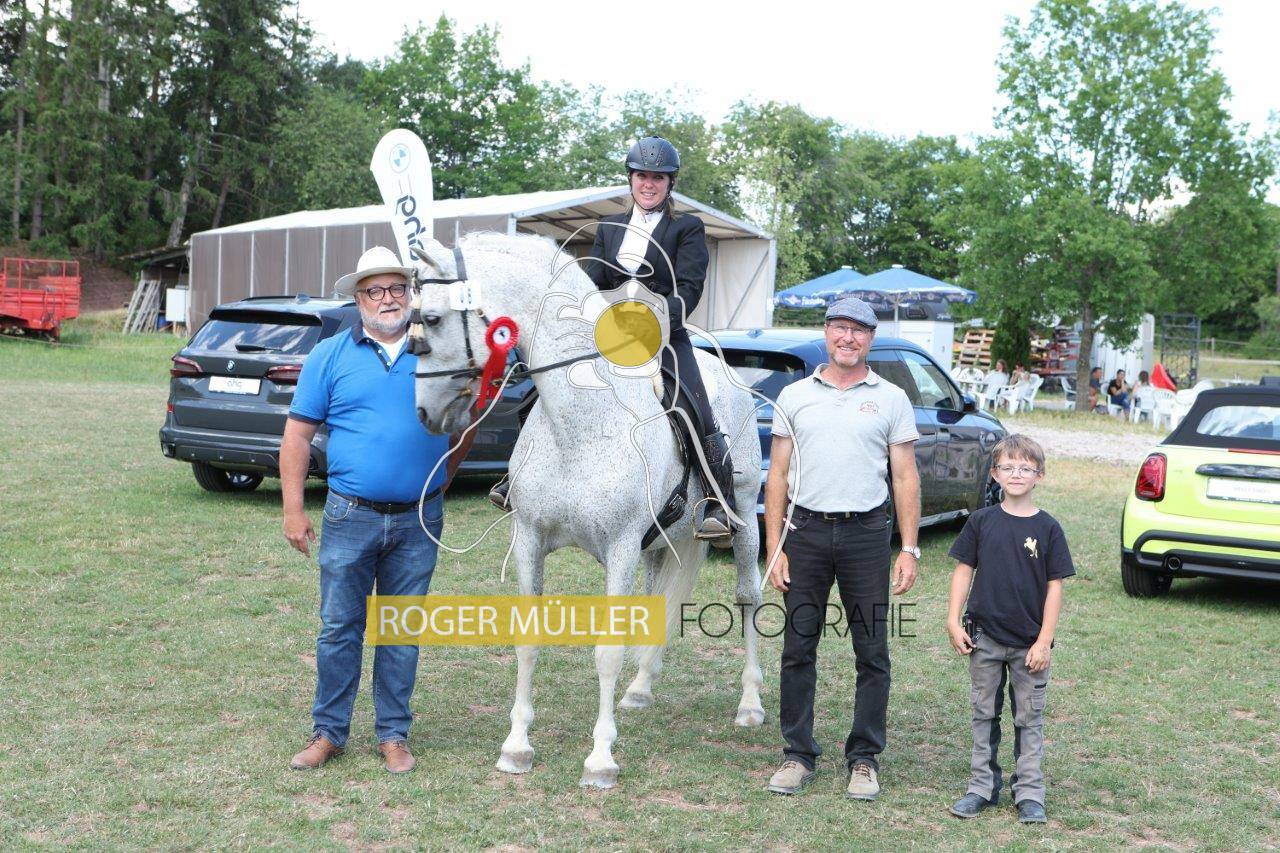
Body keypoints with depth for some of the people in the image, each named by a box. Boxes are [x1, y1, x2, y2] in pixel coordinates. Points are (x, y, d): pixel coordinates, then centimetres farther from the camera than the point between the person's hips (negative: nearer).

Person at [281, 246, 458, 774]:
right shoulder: (330, 356, 2)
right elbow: (297, 436, 2)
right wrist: (293, 510, -3)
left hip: (418, 519, 1)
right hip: (351, 517, 0)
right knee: (339, 628, 5)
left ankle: (393, 734, 20)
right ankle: (328, 731, 18)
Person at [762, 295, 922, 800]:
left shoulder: (891, 400, 5)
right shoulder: (794, 397, 8)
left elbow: (906, 478, 4)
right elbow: (777, 476, 7)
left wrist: (909, 549, -4)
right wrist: (774, 548, 0)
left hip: (867, 535, -1)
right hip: (806, 532, 1)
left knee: (872, 654, 3)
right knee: (798, 650, 6)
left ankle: (864, 759, 15)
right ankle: (798, 755, 17)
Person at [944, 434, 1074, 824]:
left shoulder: (1048, 528, -5)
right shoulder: (981, 521, 0)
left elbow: (1055, 586, -4)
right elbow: (964, 571, 4)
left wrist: (1044, 641, -8)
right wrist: (954, 622, -3)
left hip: (1029, 644, -1)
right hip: (984, 638, 1)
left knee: (1029, 719, 7)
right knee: (984, 715, 11)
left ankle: (1029, 793, 16)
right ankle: (982, 786, 20)